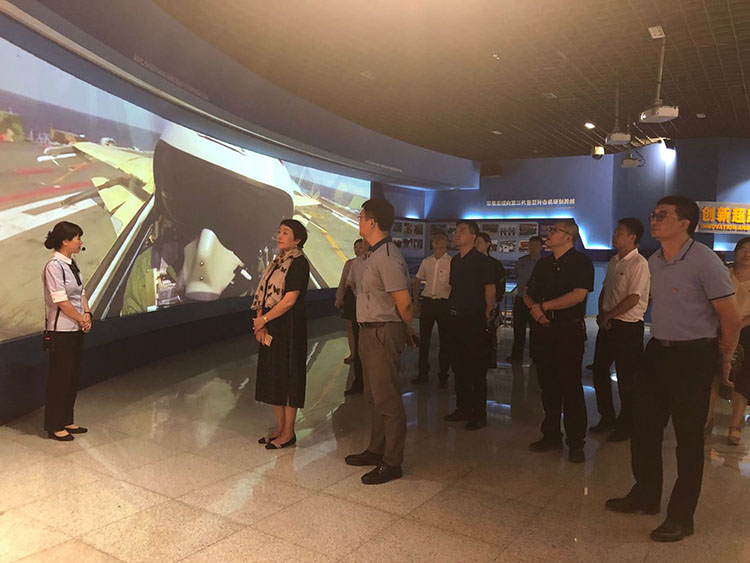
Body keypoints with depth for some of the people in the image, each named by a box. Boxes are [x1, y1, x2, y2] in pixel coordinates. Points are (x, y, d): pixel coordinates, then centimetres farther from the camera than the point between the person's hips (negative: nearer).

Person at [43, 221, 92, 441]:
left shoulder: (71, 264, 9)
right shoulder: (54, 266, -17)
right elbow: (61, 300, -19)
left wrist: (87, 314, -3)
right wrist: (81, 319, -10)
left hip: (76, 329, 9)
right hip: (61, 330, -9)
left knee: (73, 376, 15)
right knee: (59, 378, 2)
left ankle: (66, 421, 27)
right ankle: (54, 426, 16)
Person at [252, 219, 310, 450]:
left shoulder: (299, 263, -12)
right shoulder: (278, 262, 13)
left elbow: (289, 300, -18)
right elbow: (264, 295, 9)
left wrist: (263, 319, -11)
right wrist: (260, 324, -3)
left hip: (290, 327, -9)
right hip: (271, 328, 9)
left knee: (287, 377, -1)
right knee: (272, 376, 13)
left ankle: (288, 433, 11)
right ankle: (280, 428, 26)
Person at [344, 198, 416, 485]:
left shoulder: (387, 257, -21)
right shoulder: (374, 254, 12)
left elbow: (404, 302, -23)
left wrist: (408, 330, -6)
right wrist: (407, 331, 16)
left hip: (383, 334, -11)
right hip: (370, 332, 11)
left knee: (387, 399, -1)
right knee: (375, 396, 20)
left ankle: (392, 463, 11)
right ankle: (376, 450, 35)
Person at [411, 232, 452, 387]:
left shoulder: (452, 262, -4)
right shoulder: (426, 262, 11)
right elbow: (417, 281, 20)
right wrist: (416, 300, 12)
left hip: (444, 303, -4)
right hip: (427, 302, 4)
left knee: (444, 341, 3)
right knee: (424, 339, 8)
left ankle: (443, 376, 13)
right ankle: (423, 373, 20)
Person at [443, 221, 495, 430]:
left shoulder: (482, 261, -10)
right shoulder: (455, 261, 13)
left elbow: (490, 293, -10)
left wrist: (484, 316, -5)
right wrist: (453, 310, 15)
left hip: (474, 320, -8)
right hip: (455, 319, 8)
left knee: (476, 369, 0)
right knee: (458, 367, 14)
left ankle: (479, 414, 10)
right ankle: (463, 409, 26)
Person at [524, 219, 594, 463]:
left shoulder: (581, 262, -6)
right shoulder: (543, 264, 15)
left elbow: (578, 295, -18)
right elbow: (528, 293, 18)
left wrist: (544, 306, -12)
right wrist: (533, 308, -5)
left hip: (569, 331, -6)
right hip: (544, 330, 7)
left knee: (571, 387, -2)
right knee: (548, 385, 11)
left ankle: (576, 443, 8)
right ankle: (551, 436, 23)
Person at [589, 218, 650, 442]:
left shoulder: (638, 264, -14)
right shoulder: (614, 262, 12)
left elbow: (633, 299, -21)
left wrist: (608, 315, -12)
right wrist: (601, 314, 1)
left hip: (628, 326, -8)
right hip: (608, 324, 8)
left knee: (626, 379, 3)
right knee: (600, 371, 14)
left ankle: (626, 425, 18)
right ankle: (607, 418, 30)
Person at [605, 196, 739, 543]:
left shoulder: (704, 261, -18)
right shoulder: (654, 262, 5)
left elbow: (730, 318, -13)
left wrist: (722, 358, -1)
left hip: (693, 358, -7)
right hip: (657, 351, 7)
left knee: (688, 437, 5)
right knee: (644, 428, 14)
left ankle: (681, 517, 20)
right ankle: (645, 496, 33)